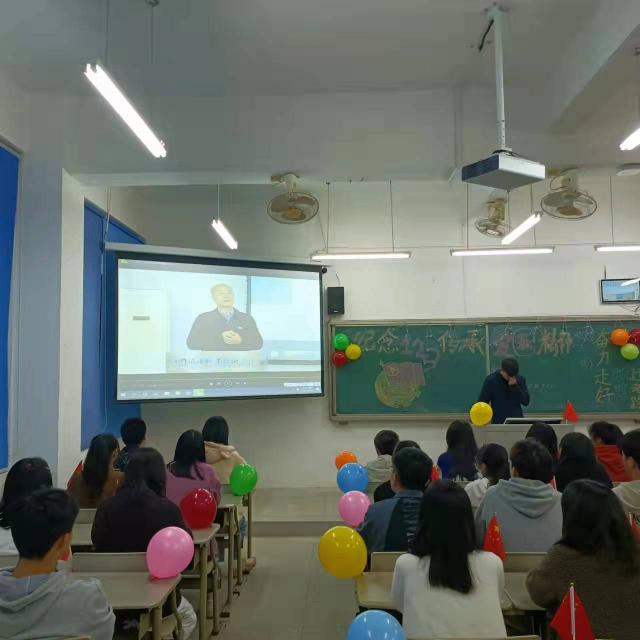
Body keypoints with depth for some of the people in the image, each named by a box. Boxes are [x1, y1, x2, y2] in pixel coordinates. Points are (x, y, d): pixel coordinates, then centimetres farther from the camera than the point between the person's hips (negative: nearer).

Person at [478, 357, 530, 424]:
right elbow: (482, 403, -3)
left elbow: (526, 401, -4)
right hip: (498, 422, -2)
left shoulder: (520, 379, 1)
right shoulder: (490, 380, -6)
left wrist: (515, 386, -15)